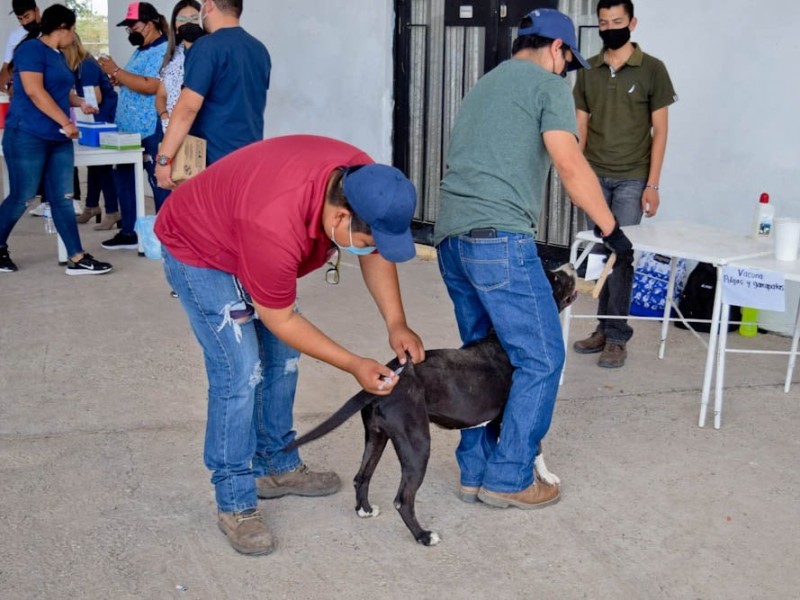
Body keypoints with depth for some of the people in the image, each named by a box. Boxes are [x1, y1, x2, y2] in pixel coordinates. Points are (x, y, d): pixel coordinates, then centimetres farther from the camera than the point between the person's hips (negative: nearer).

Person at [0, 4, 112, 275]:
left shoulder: (58, 56, 16)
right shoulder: (32, 49, -10)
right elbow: (34, 91, -20)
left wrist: (80, 103, 25)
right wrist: (66, 122, -20)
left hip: (58, 139, 8)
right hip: (28, 136, -8)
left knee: (63, 199, 5)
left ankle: (77, 259, 4)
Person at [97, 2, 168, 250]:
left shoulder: (163, 51, -13)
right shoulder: (140, 51, 18)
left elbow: (150, 86, -25)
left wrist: (116, 71, -19)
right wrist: (119, 80, 7)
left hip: (151, 133, -10)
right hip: (129, 130, 10)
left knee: (159, 182, -2)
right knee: (125, 178, 13)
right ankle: (128, 233, 22)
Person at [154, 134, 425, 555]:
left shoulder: (364, 183, -22)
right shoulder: (276, 228, -42)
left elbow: (375, 255, -3)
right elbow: (280, 320, -26)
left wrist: (396, 324, -13)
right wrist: (354, 365, -22)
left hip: (243, 237, 8)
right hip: (197, 252, -8)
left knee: (282, 358, 9)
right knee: (240, 373, -14)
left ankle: (278, 467, 26)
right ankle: (234, 504, -2)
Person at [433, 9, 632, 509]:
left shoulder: (483, 86, 27)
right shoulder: (548, 85, 2)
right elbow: (571, 166, -10)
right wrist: (611, 228, -3)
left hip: (450, 236, 9)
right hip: (498, 238, -9)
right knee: (541, 358, 1)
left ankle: (475, 473, 20)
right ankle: (508, 478, 5)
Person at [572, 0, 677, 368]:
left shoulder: (652, 70, -2)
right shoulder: (588, 71, 7)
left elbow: (659, 130, -2)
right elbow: (581, 127, 10)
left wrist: (652, 184, -8)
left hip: (631, 179, -3)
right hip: (595, 177, 3)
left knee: (621, 254, -4)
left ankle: (617, 336, 4)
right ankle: (604, 328, 17)